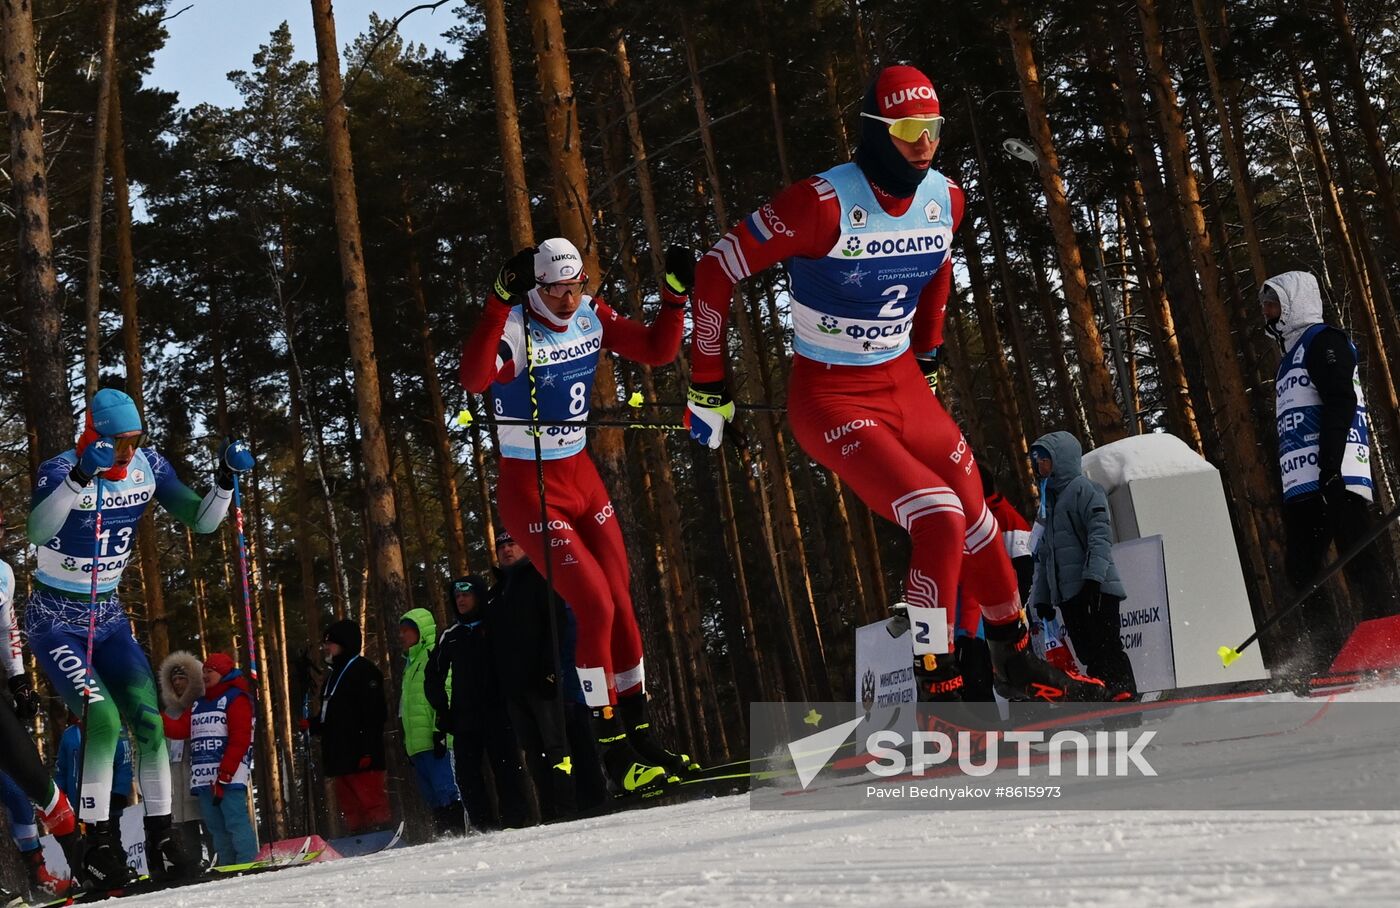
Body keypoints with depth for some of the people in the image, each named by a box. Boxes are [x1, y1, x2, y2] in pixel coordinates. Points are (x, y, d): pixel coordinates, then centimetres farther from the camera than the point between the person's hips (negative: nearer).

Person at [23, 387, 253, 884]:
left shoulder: (149, 467, -5)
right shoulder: (59, 470, -21)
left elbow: (201, 521, -1)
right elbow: (37, 533, -40)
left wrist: (225, 479, -18)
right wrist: (80, 477, -52)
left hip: (108, 617, 5)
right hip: (54, 622, -5)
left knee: (149, 717, -8)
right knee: (104, 718, -21)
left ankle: (161, 840, 0)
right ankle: (99, 843, -12)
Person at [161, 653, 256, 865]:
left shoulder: (236, 698, -1)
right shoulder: (199, 704, 25)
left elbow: (240, 739, -10)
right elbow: (178, 730, 14)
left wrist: (224, 774, -17)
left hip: (230, 776, -8)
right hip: (204, 777, 8)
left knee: (236, 822, -14)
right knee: (216, 827, 7)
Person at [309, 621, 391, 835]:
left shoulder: (363, 670, -6)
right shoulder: (333, 674, 23)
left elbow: (375, 713, -15)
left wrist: (367, 750, -21)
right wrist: (312, 724, 8)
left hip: (361, 757, -10)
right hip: (339, 756, 10)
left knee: (370, 801, -11)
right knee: (350, 809, 9)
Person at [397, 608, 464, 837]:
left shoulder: (435, 655, -3)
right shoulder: (411, 663, 27)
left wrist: (440, 730, -21)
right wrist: (407, 741, 25)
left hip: (436, 740, -9)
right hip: (418, 744, 9)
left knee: (446, 790, -15)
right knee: (433, 797, 6)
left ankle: (456, 833, -17)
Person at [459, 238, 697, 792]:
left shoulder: (591, 316, -1)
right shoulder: (515, 329, -21)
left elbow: (658, 351, 7)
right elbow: (473, 380, -41)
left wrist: (676, 293, -6)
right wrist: (501, 300, -48)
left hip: (581, 476, 7)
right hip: (529, 490, -7)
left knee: (622, 604, 7)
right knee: (596, 607, -14)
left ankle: (639, 738, 20)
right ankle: (613, 753, -3)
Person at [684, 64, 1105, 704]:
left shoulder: (944, 199, -2)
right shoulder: (824, 203, -23)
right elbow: (717, 269, -17)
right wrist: (706, 388, -12)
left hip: (904, 386, 7)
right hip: (831, 399, -7)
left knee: (977, 517, 13)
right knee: (940, 520, -20)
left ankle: (1015, 659, 36)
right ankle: (936, 688, -8)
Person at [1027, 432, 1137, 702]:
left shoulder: (1083, 487, 0)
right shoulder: (1050, 499, 26)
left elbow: (1101, 533, -13)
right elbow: (1045, 552, 27)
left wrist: (1093, 575, -24)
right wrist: (1041, 596, 21)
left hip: (1095, 588, -8)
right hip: (1067, 593, 8)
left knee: (1106, 649, -14)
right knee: (1088, 652, 2)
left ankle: (1125, 696, -17)